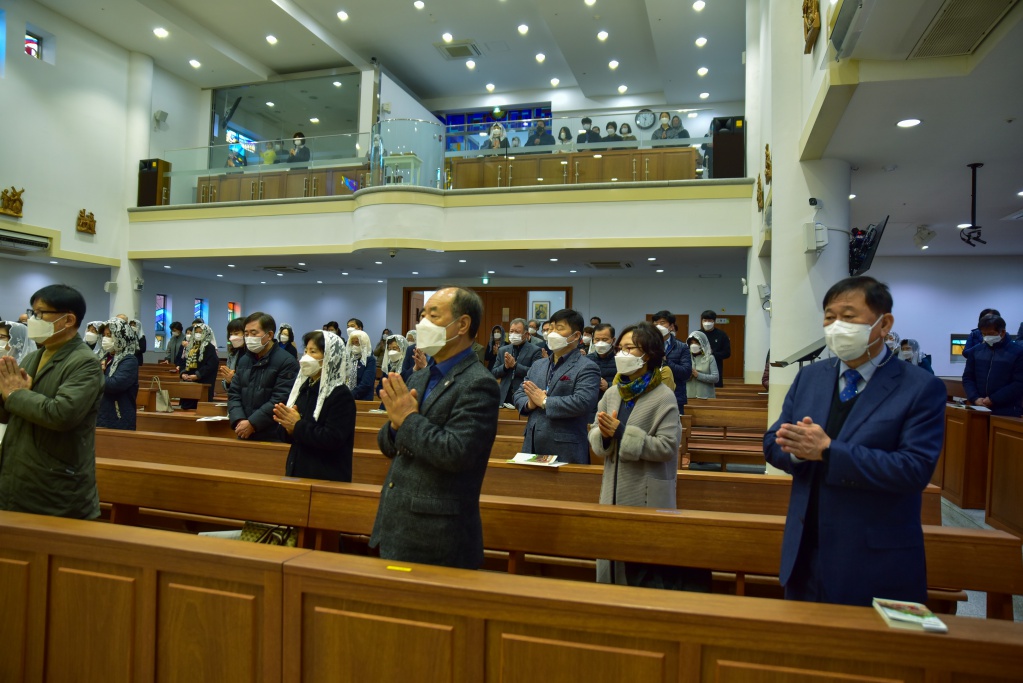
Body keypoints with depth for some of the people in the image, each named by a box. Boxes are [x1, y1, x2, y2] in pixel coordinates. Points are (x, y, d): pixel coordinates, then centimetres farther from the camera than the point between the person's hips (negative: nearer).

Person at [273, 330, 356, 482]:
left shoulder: (341, 395, -13)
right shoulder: (303, 388, 8)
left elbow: (332, 440, -23)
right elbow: (284, 433, 11)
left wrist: (298, 426, -17)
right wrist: (288, 429, -11)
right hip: (297, 471, 7)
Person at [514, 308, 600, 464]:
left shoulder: (586, 369, -7)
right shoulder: (538, 365, 16)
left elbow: (582, 403, -21)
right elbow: (519, 394, 16)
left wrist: (544, 401, -14)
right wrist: (529, 404, -7)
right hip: (532, 447, 6)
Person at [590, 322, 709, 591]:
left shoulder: (664, 397, -10)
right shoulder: (612, 394, 8)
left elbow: (667, 447, -18)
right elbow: (594, 436, 8)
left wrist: (623, 433, -20)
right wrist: (605, 435, -15)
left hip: (648, 498, -6)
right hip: (614, 492, 6)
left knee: (645, 571, 1)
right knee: (612, 556, 14)